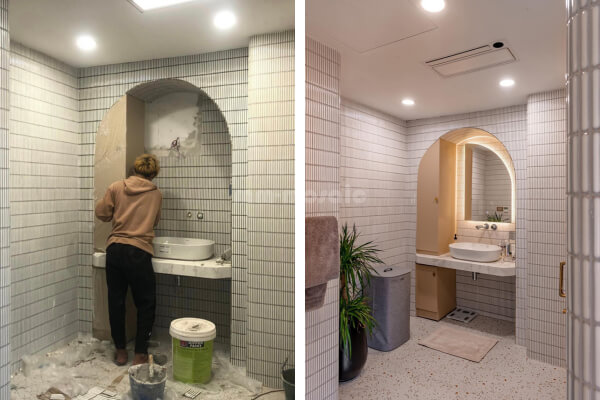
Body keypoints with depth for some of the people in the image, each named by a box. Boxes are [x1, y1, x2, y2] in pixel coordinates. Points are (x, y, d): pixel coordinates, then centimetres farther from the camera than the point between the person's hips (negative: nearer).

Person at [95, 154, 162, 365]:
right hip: (138, 252, -2)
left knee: (116, 301, 14)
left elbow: (102, 213, 6)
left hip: (114, 250, 3)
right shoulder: (156, 194, 4)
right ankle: (140, 353, 13)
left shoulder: (116, 187, 4)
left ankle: (120, 351, 26)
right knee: (146, 304, 10)